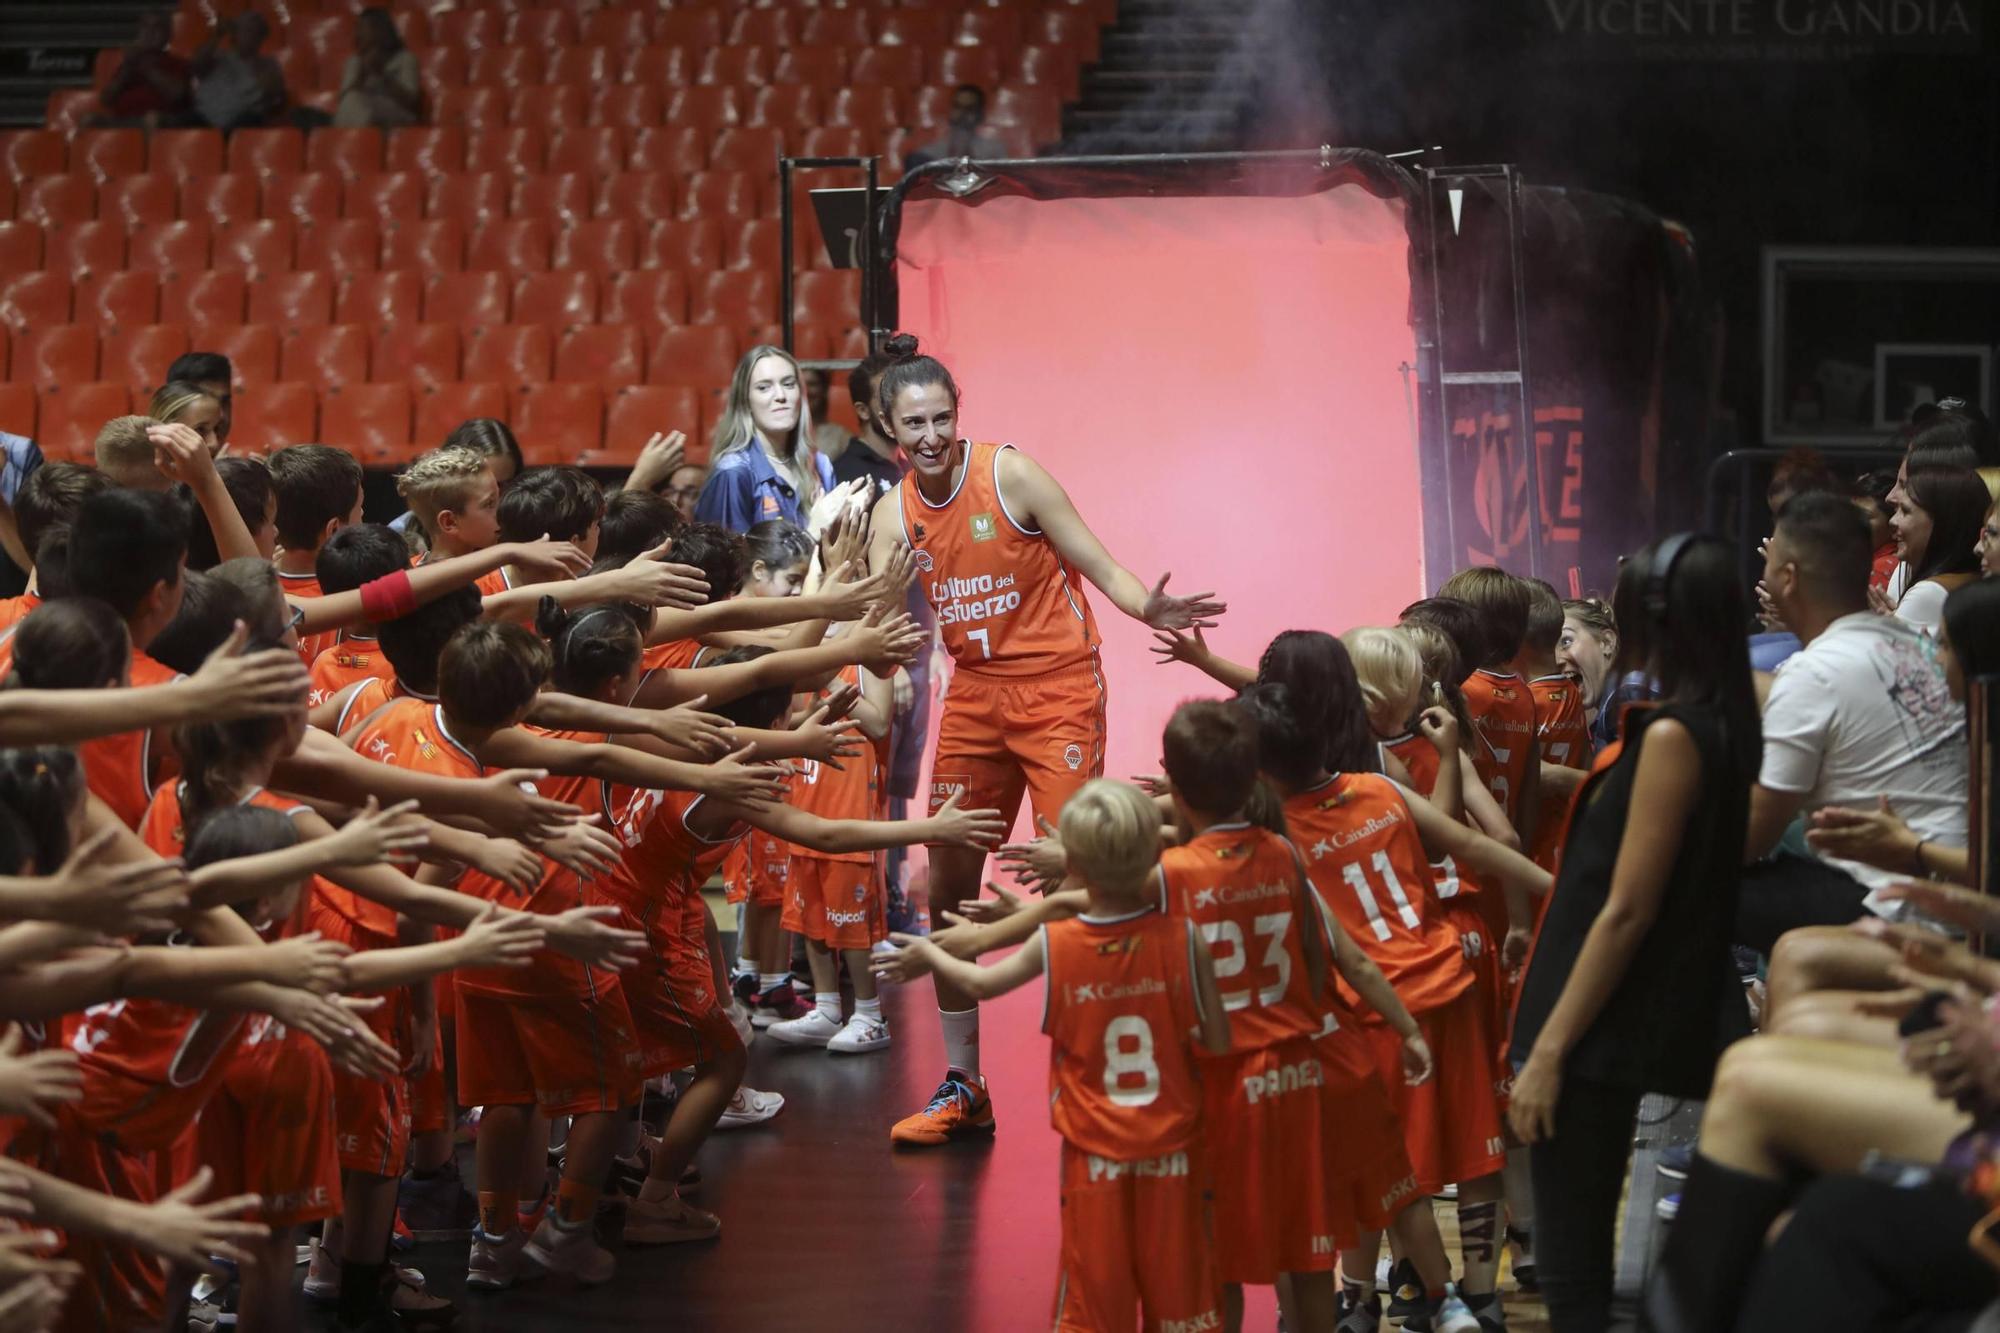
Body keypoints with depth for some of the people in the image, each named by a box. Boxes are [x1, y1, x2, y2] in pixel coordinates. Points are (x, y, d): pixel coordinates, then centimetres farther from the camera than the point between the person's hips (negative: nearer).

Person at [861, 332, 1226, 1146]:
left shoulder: (1011, 476, -10)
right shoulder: (893, 514, 3)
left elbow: (1098, 567, -9)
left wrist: (1148, 610, -28)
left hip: (1057, 687, -5)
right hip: (974, 695, 5)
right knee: (948, 886, 7)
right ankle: (963, 1086, 18)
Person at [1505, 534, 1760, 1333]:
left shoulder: (1672, 736, -16)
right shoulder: (1725, 725, 11)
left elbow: (1627, 912, -19)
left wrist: (1549, 1050, -17)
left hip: (1605, 1028, -9)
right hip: (1638, 1020, 9)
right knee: (1578, 1260, 15)